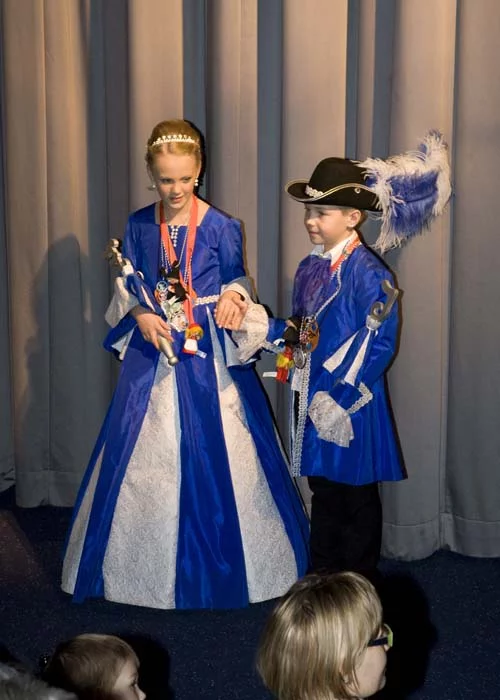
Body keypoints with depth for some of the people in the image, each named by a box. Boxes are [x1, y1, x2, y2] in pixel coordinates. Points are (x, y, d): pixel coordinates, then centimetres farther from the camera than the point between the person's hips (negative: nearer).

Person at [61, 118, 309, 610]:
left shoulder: (220, 227, -6)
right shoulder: (139, 225, 1)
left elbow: (237, 277, 4)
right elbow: (127, 286, 7)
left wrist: (233, 296, -18)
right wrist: (142, 316, -11)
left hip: (210, 353, -2)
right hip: (154, 349, 2)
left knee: (216, 451, 2)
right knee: (144, 453, 6)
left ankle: (222, 561, 20)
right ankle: (149, 563, 22)